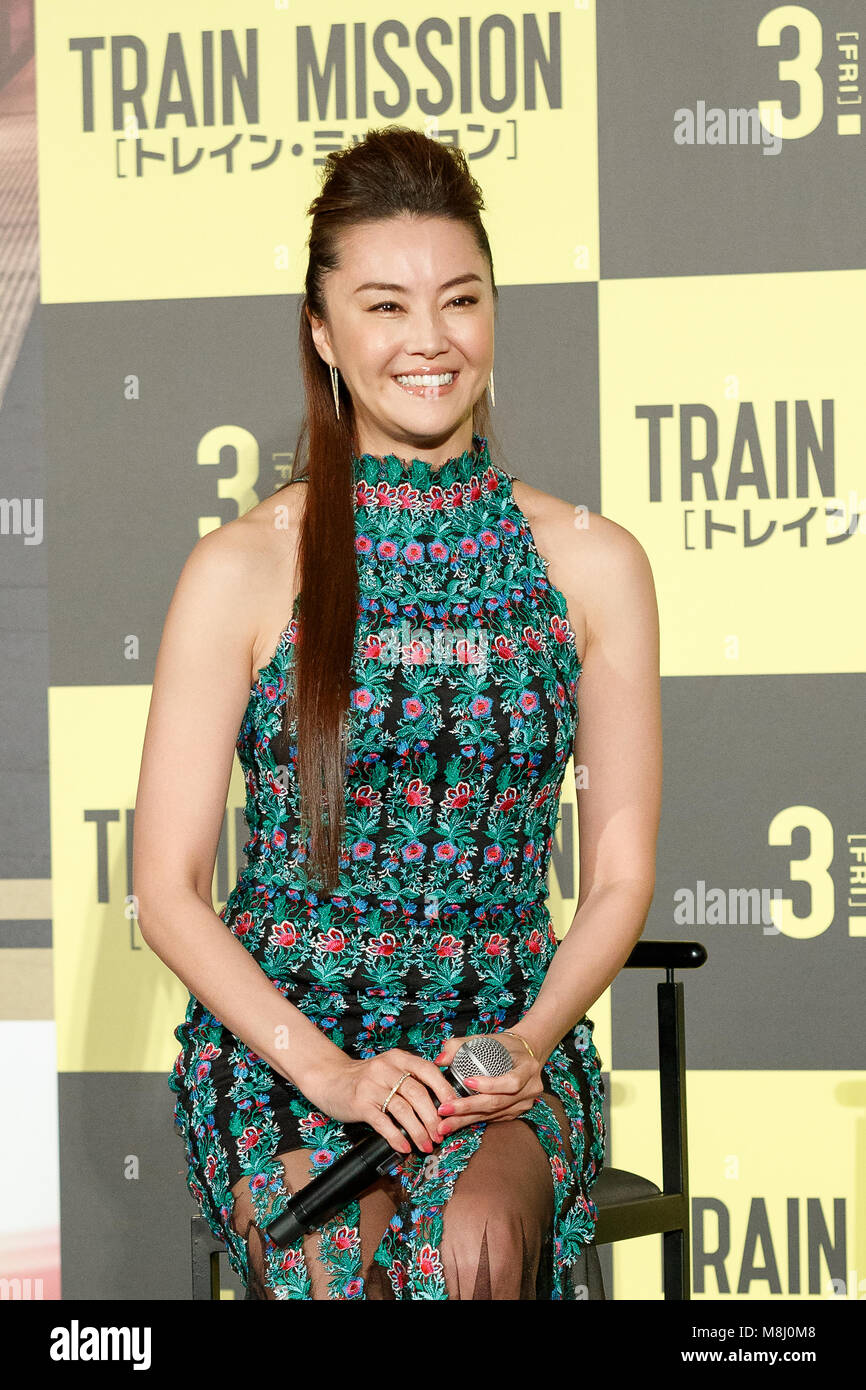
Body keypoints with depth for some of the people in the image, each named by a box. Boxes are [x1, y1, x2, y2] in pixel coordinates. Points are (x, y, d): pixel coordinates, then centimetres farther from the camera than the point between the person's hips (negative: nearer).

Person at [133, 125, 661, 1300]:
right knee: (332, 1265, -31)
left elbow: (621, 875, 8)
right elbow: (168, 885, 0)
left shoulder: (594, 565, 6)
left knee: (471, 1237, -31)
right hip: (276, 1041, -1)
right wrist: (327, 1068, -14)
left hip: (509, 1042, 1)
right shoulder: (243, 571, 0)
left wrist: (531, 1041, -10)